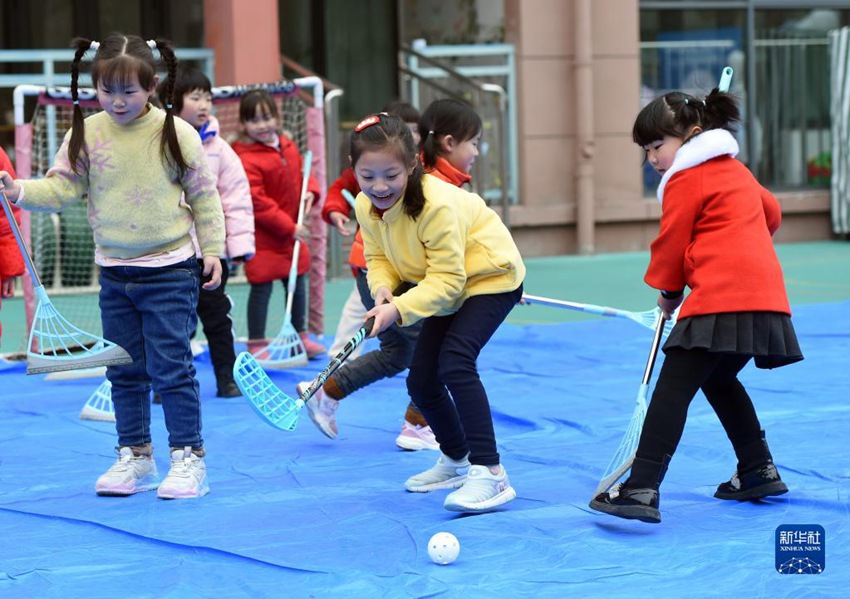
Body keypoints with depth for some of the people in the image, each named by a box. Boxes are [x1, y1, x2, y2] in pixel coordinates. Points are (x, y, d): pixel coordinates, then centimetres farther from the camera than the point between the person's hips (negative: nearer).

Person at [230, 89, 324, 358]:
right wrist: (289, 227, -22)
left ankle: (301, 336, 31)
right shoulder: (246, 160, -21)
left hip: (292, 231, 7)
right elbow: (257, 203, -23)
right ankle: (256, 344, 9)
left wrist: (310, 190, -4)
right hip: (262, 237, -7)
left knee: (298, 284, 16)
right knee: (261, 287, -1)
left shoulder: (288, 146, 4)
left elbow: (302, 172, 19)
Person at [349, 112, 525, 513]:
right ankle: (456, 460, 36)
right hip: (447, 287, 9)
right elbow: (378, 257, 1)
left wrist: (400, 310, -42)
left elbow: (447, 278, -33)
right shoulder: (366, 206, -12)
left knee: (455, 360, -29)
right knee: (420, 381, 9)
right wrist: (383, 288, -21)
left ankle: (489, 473, -31)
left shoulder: (437, 205, -35)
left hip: (491, 277, -8)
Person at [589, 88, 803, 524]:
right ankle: (760, 472, 28)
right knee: (719, 380, 28)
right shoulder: (736, 170, 24)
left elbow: (671, 243, 1)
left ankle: (642, 490, -24)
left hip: (721, 299, -10)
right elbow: (771, 213, 39)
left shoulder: (686, 179, -1)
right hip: (765, 295, 10)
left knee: (673, 387, -14)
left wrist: (668, 291, 16)